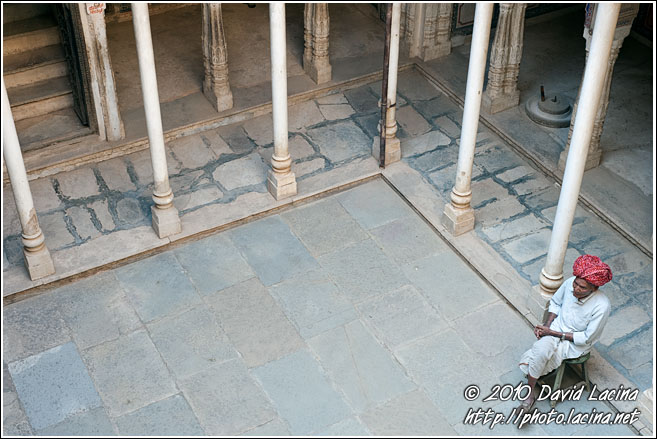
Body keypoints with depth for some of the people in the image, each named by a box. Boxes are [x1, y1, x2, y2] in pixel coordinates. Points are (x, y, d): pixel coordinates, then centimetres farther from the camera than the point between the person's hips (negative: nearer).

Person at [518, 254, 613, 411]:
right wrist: (547, 325, -7)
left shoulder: (601, 306, -28)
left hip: (577, 344, -4)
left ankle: (530, 392, -7)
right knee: (541, 348, -28)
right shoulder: (570, 283, -15)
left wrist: (553, 333, -18)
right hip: (557, 327, 4)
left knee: (540, 353, -28)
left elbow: (586, 338, -19)